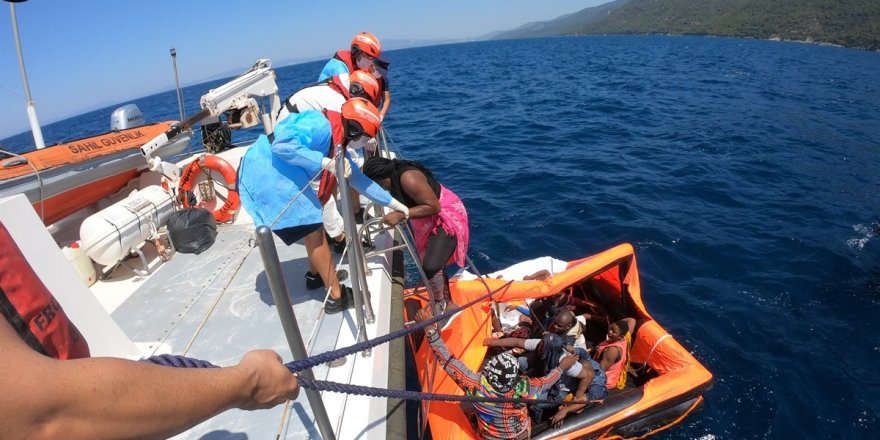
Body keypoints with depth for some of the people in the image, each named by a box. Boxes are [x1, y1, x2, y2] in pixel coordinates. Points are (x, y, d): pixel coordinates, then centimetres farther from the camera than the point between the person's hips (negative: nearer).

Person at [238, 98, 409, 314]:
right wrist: (325, 162, -30)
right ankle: (336, 298, 3)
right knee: (314, 229, -6)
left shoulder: (338, 144, 13)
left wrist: (393, 203, 21)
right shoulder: (321, 125, -17)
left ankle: (316, 275, 39)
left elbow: (358, 179, 19)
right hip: (266, 174, -10)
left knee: (314, 225, 19)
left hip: (278, 176, 10)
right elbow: (281, 144, -30)